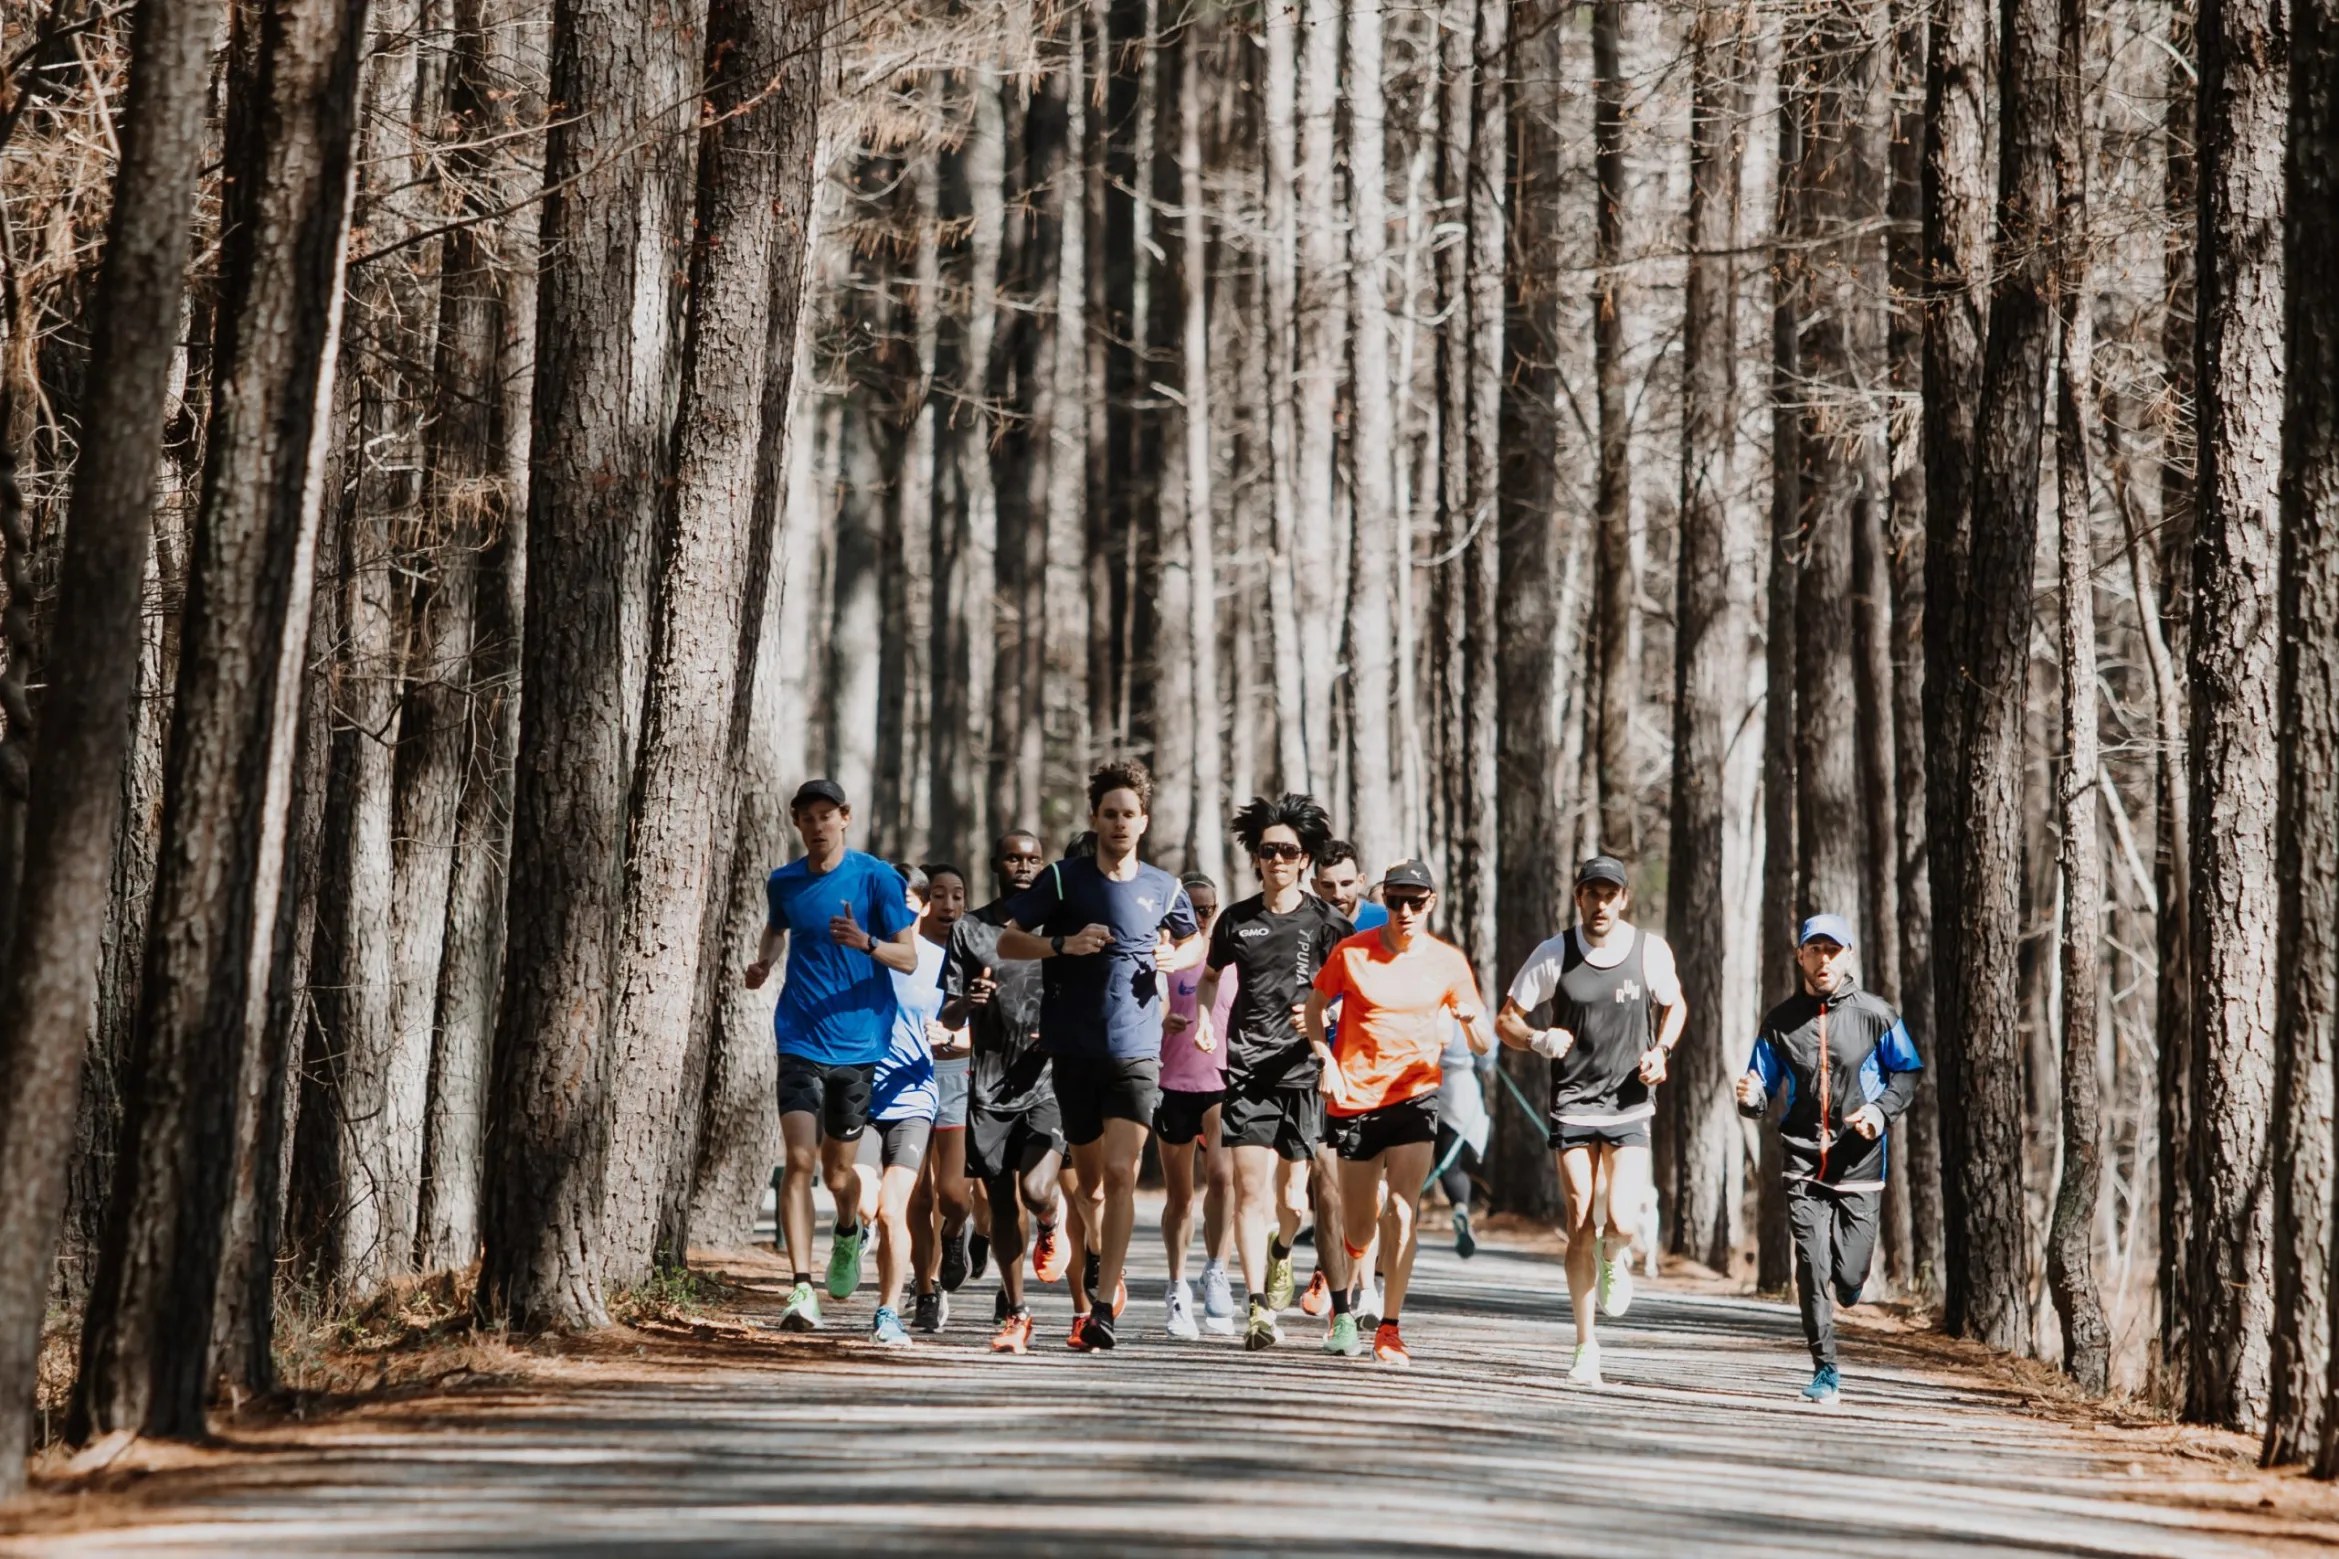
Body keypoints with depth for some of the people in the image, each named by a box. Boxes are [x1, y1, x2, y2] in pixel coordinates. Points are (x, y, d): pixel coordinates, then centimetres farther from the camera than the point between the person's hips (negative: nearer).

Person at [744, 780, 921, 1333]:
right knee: (799, 1161, -13)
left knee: (837, 1168, 9)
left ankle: (848, 1235, 44)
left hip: (857, 1044, -1)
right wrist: (762, 963, 5)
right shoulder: (783, 883, 6)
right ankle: (802, 1289, -16)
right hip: (800, 1040, 1)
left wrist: (866, 942, -24)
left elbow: (908, 959, -4)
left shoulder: (876, 878, -5)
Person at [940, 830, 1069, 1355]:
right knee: (1002, 1204, 4)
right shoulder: (969, 929, 6)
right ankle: (1013, 1312, 17)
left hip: (1047, 1082, -1)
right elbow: (948, 1016, 6)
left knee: (1035, 1190, -19)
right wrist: (966, 1001, -17)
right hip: (989, 1086, 1)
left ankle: (1052, 1221, 18)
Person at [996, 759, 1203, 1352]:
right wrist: (1064, 943, -15)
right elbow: (1008, 941, 2)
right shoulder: (1063, 879, 1)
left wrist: (1176, 959, 1)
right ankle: (1104, 1266, 37)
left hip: (1137, 1051, -1)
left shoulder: (1162, 887, 7)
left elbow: (1193, 941, 25)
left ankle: (1102, 1309, -17)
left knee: (1121, 1174, -14)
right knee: (1089, 1179, 10)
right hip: (1074, 1051, 1)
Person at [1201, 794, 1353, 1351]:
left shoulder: (1326, 923, 0)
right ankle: (1259, 1307, -9)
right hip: (1247, 1071, 1)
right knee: (1251, 1189, -10)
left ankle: (1281, 1251, 36)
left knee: (1292, 1196, 1)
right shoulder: (1237, 920, 8)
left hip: (1303, 1071, -1)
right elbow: (1211, 976, 27)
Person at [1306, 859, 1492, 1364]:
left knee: (1402, 1208, -16)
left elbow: (1483, 1046, 3)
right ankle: (1342, 1306, 39)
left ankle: (1389, 1329, -11)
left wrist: (1471, 1021, -20)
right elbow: (1314, 1008, 11)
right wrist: (1326, 1059, -5)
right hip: (1353, 1095, 0)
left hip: (1415, 1092, 0)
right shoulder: (1351, 952, -3)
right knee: (1359, 1225, 7)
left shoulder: (1448, 961, 0)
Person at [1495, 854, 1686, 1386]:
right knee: (1581, 1227, -3)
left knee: (1621, 1222, -14)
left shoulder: (1651, 951, -2)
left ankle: (1615, 1258, 25)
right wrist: (1539, 1039, -19)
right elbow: (1506, 1022, 2)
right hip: (1573, 1106, 0)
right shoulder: (1554, 955, -4)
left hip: (1630, 1106, 0)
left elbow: (1674, 1006, 17)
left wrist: (1659, 1052, -2)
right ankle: (1585, 1343, 10)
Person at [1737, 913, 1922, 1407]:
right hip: (1804, 1165, 1)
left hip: (1859, 1162, -1)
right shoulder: (1780, 1021, 5)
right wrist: (1752, 1098, -15)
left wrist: (1881, 1110, -9)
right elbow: (1764, 1083, 9)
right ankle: (1825, 1371, 1)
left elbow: (1907, 1072, 9)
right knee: (1812, 1269, -10)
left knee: (1848, 1280, -2)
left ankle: (1850, 1278, 37)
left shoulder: (1876, 1015, 0)